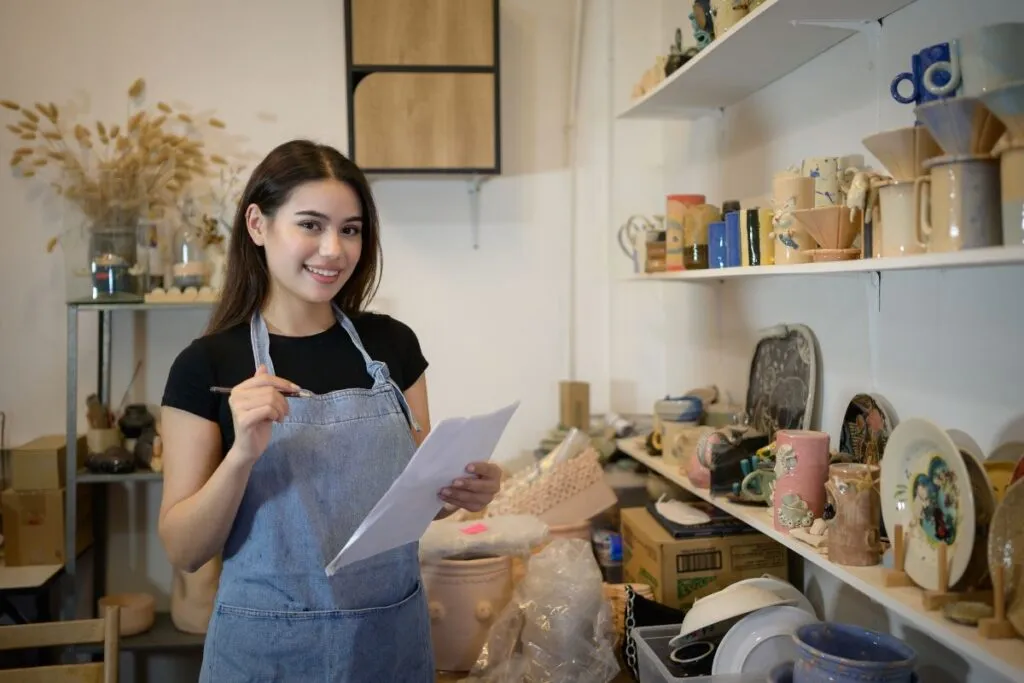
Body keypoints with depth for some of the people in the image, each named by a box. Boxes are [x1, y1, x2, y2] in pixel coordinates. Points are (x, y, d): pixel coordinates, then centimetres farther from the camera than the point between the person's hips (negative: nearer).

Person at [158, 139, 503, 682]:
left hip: (392, 636, 3)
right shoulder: (207, 365, -9)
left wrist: (458, 491, -13)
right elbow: (183, 551, -9)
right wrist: (241, 455, -25)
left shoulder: (393, 344, -1)